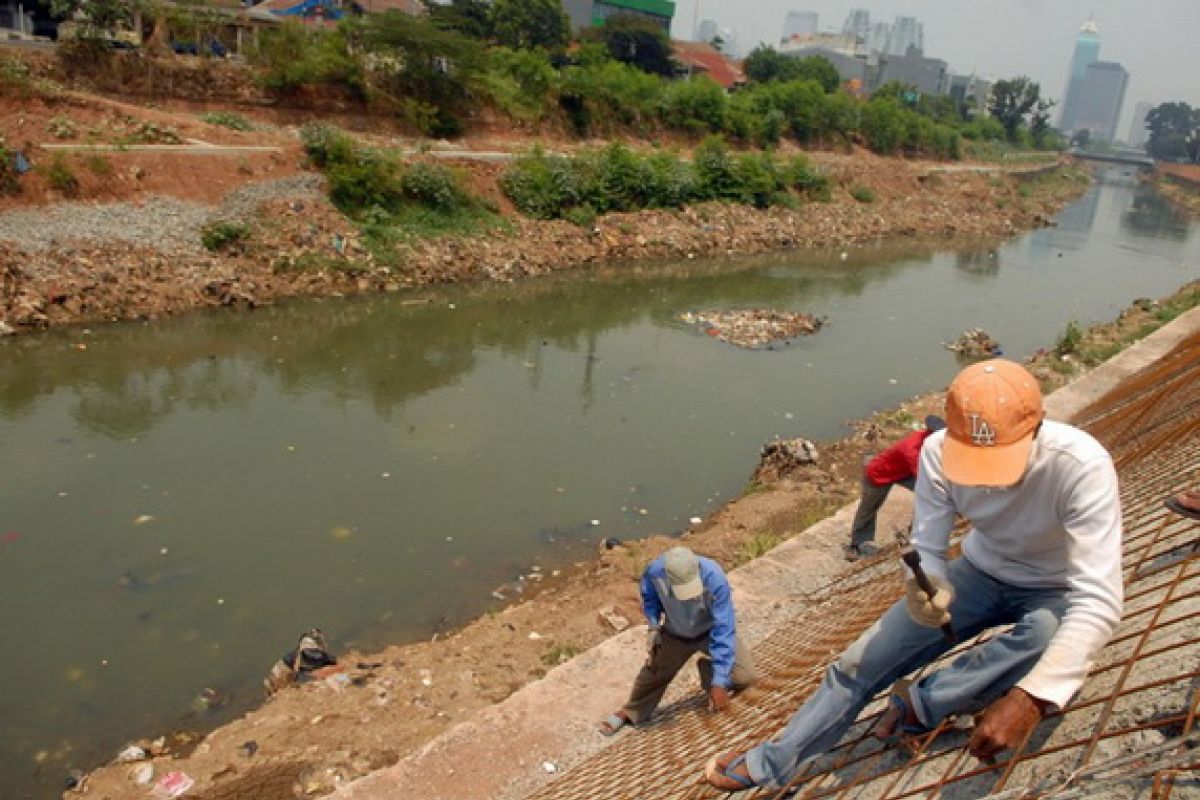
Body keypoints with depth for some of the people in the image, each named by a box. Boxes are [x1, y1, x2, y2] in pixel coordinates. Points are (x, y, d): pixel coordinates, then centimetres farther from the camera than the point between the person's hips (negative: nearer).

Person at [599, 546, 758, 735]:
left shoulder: (715, 579, -40)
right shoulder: (654, 571, -32)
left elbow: (723, 631, -36)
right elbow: (649, 597, -4)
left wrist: (719, 683, -37)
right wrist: (653, 626, -17)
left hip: (711, 630, -2)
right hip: (676, 634, 2)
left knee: (745, 677, -15)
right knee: (653, 672, 10)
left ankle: (708, 669, 16)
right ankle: (632, 712, 40)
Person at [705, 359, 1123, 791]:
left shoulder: (1082, 466, -35)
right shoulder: (939, 451, -25)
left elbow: (1099, 601, -39)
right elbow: (927, 549, -17)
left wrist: (1030, 698, -52)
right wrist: (926, 586, -43)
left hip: (1055, 592, -2)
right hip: (979, 573, 3)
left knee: (1051, 636, -39)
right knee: (864, 660, -6)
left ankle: (919, 703, -15)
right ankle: (769, 765, 12)